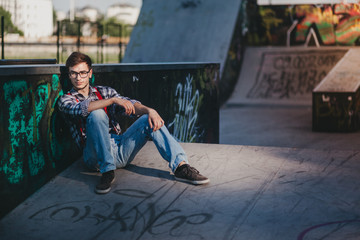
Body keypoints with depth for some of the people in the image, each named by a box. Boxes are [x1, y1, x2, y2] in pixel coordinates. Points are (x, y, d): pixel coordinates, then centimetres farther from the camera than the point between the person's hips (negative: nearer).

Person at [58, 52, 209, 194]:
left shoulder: (105, 92, 19)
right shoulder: (65, 100, 8)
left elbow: (130, 105, 3)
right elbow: (81, 109, -16)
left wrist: (149, 110, -18)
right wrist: (113, 100, -23)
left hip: (120, 150, 4)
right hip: (96, 156, -4)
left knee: (150, 120, -17)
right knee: (97, 114, -29)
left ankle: (180, 166, -28)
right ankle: (107, 171, -30)